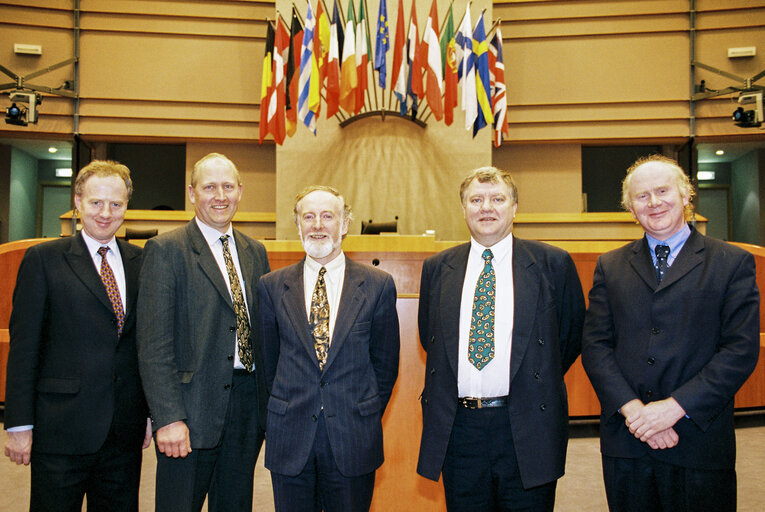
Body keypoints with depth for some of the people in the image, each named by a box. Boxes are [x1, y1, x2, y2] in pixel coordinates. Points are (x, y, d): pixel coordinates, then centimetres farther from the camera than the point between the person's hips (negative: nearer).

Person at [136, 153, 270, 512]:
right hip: (192, 406, -5)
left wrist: (269, 403, 7)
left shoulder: (255, 252, 11)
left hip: (248, 406, 5)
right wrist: (168, 418, -17)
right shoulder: (165, 250, -6)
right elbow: (154, 345, -11)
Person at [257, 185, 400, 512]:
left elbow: (385, 362, 4)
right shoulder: (271, 286, 2)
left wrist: (366, 418, 5)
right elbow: (269, 360, 8)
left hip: (353, 441, -1)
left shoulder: (378, 285, -2)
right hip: (290, 441, 1)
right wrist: (285, 410, 8)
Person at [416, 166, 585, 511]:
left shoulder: (554, 263, 0)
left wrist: (539, 385, 7)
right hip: (457, 428, 2)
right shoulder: (436, 268, 7)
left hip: (527, 430, -2)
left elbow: (573, 332, 8)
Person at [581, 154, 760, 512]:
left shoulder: (733, 263, 2)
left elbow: (741, 349, -6)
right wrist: (631, 407, -12)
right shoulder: (610, 266, 8)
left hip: (699, 438, -2)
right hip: (625, 440, 2)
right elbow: (595, 344, 2)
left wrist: (675, 406, -15)